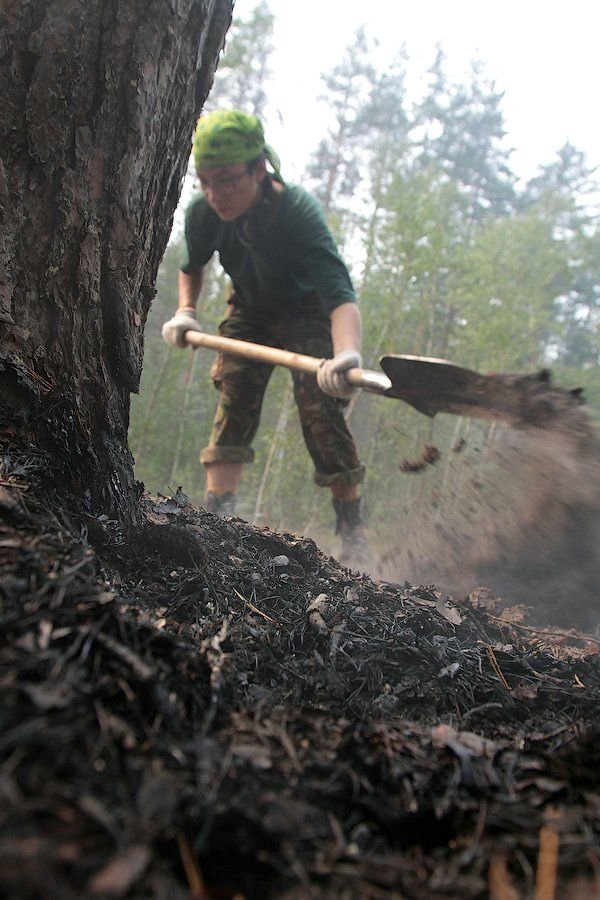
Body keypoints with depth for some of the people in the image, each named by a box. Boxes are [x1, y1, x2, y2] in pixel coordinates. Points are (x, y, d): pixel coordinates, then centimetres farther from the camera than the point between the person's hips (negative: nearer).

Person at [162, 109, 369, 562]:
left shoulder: (298, 211, -36)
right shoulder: (203, 213, -21)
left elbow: (340, 293, -51)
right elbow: (194, 264, 5)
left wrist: (347, 355, -69)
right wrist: (186, 311, -10)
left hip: (307, 313, -4)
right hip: (249, 310, 4)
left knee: (321, 409, -15)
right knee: (234, 396, -13)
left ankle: (353, 532, -4)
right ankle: (217, 514, -11)